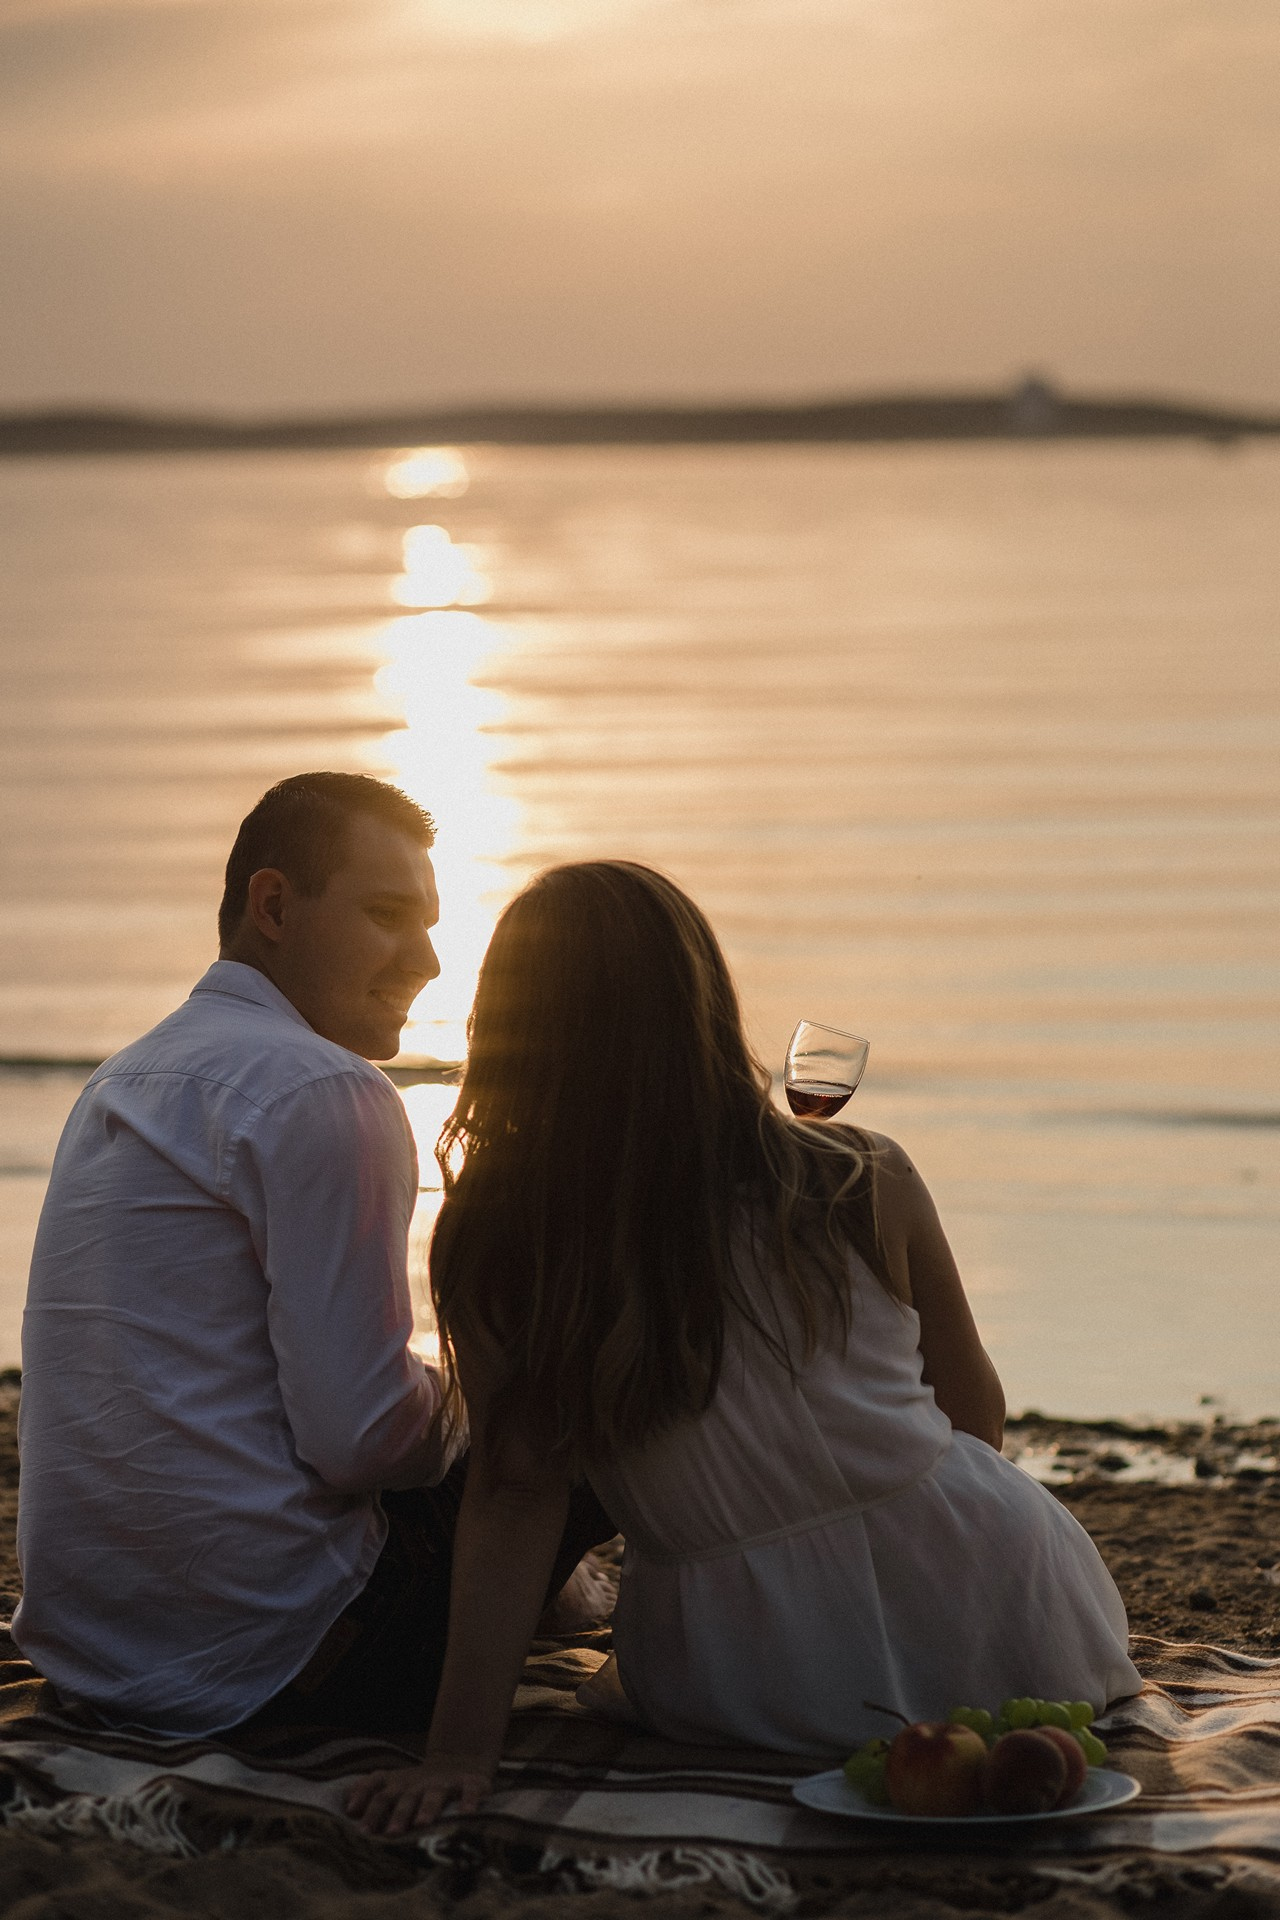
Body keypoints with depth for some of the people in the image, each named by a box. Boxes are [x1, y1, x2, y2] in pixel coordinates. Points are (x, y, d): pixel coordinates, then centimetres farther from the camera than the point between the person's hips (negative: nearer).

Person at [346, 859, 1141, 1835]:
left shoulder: (490, 1250, -12)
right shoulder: (863, 1187, -10)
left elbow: (513, 1495, -17)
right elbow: (978, 1414, 3)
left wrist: (463, 1747, -16)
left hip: (733, 1687, 1)